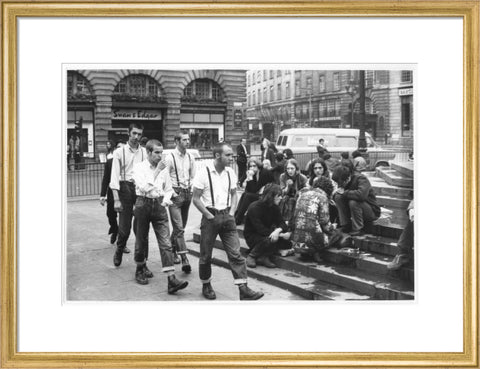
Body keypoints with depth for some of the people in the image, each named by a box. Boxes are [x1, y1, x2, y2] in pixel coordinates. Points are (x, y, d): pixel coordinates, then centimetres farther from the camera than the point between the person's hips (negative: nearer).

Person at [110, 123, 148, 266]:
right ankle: (119, 251, 28)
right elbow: (115, 176, -4)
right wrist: (116, 199, -11)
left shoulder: (144, 152, 5)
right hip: (125, 187, -1)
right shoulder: (119, 152, 0)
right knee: (124, 226, 0)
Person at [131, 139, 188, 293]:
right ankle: (140, 269, 37)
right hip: (143, 204, -2)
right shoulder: (139, 167, -5)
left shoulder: (164, 168, 6)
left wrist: (166, 198, -4)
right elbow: (144, 187, -19)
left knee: (166, 243, -7)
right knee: (141, 240, 12)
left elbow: (168, 189, 17)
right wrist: (157, 171, -18)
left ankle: (172, 280, -11)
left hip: (159, 205, 2)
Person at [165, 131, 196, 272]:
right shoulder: (170, 158, -9)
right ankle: (184, 260, -14)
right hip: (175, 194, -6)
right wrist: (171, 192, -12)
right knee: (179, 228, -10)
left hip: (187, 193, 6)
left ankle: (172, 250, 33)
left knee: (180, 227, 15)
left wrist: (191, 189, 6)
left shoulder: (190, 158, 9)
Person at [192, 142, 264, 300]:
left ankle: (243, 289, -3)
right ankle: (206, 286, 29)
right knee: (206, 255, 9)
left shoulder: (230, 172, 4)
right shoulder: (204, 173, -11)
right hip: (210, 217, -3)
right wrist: (209, 216, -12)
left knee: (236, 253, -3)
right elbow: (196, 199, -8)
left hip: (227, 217, 4)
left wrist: (231, 213, 2)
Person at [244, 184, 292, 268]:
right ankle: (251, 257, -13)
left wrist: (278, 230, -35)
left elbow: (281, 223, -7)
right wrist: (281, 234, -34)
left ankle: (264, 257, -5)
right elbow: (260, 229, -28)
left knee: (288, 242, -15)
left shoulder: (274, 207, 1)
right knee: (269, 240, -37)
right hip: (252, 235, -7)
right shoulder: (254, 207, -21)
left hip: (267, 234, 7)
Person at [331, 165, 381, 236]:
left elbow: (361, 194, -42)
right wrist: (337, 192, -18)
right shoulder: (343, 182, -1)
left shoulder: (362, 179, -23)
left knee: (353, 202, -35)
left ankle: (358, 229, -18)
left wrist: (345, 192, -29)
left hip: (372, 212, -7)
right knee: (338, 197, -13)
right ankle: (345, 225, -8)